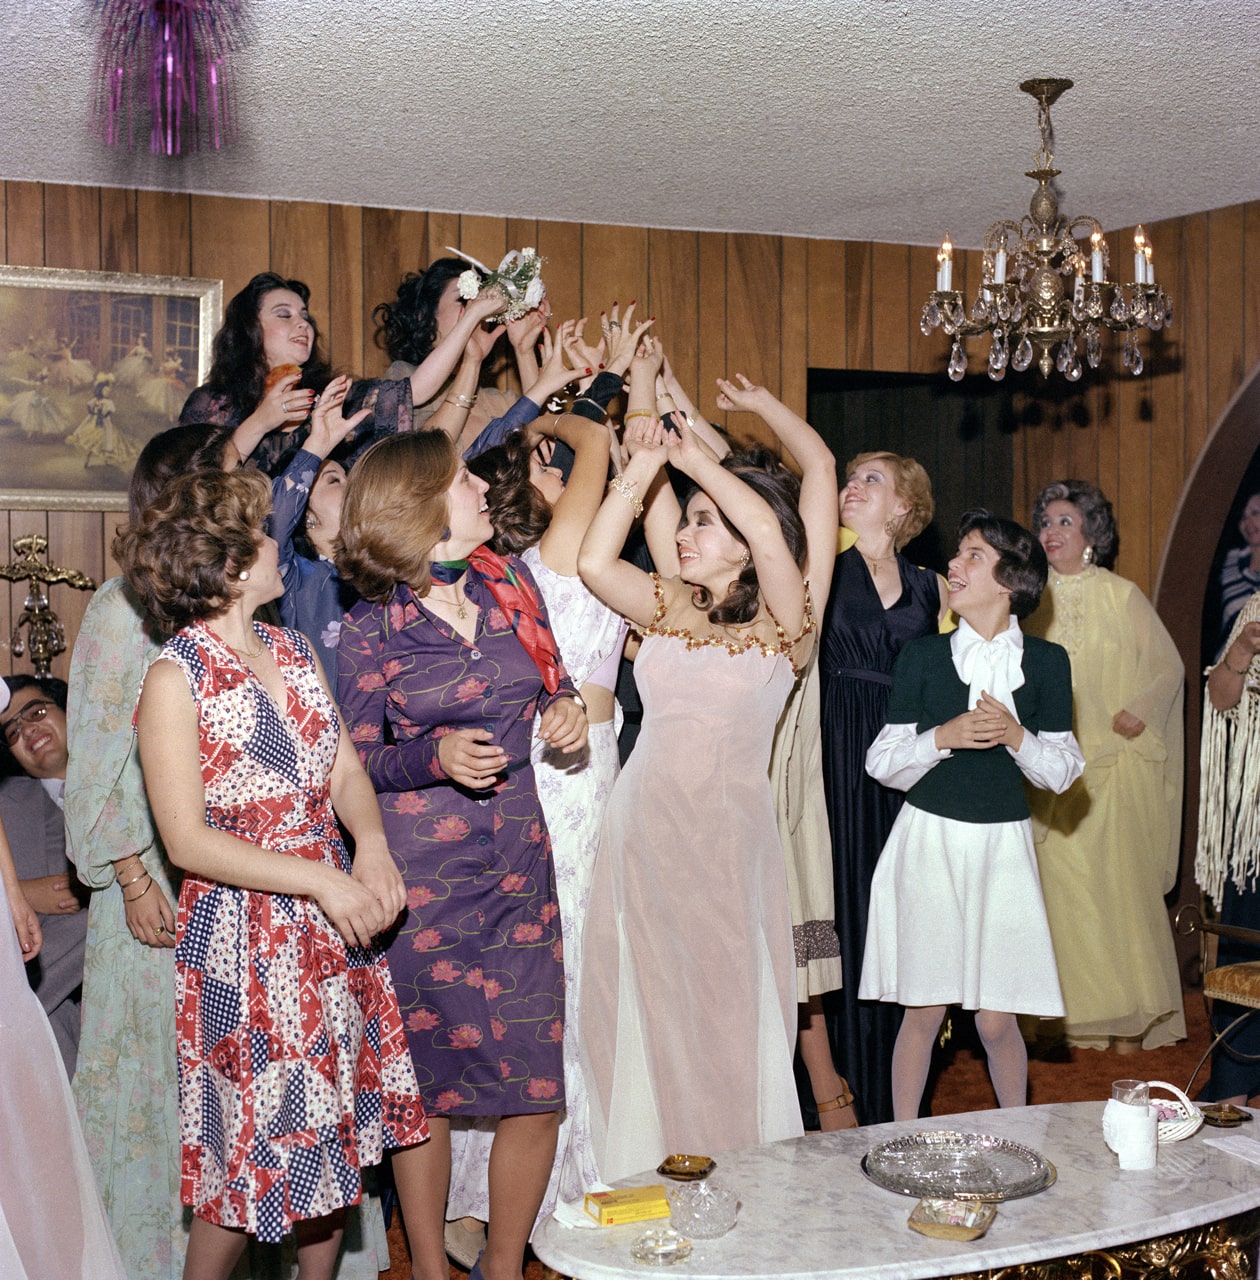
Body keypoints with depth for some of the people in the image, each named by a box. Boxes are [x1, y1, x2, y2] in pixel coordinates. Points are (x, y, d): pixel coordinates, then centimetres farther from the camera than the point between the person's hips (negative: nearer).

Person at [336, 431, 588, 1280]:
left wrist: (567, 713, -2)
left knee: (537, 1091, 2)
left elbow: (553, 683, 20)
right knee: (428, 1085, 4)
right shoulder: (371, 630, -5)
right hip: (423, 882, -4)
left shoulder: (511, 583, 7)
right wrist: (436, 756, -18)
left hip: (520, 869, 4)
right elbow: (355, 763, 0)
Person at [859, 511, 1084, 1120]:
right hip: (929, 841, 0)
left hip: (1003, 844, 1)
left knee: (996, 1019, 2)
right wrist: (943, 737, -16)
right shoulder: (922, 656, 1)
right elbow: (883, 763, 0)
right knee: (923, 1012, 0)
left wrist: (1016, 735, -14)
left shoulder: (1046, 662, 3)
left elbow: (1062, 772, 4)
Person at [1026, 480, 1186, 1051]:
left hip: (1114, 759, -2)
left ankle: (1129, 1021, 2)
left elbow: (1168, 665, 4)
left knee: (1118, 880, -6)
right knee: (1061, 881, -1)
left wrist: (1140, 709, -12)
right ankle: (1076, 1009, 6)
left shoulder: (1122, 596, 3)